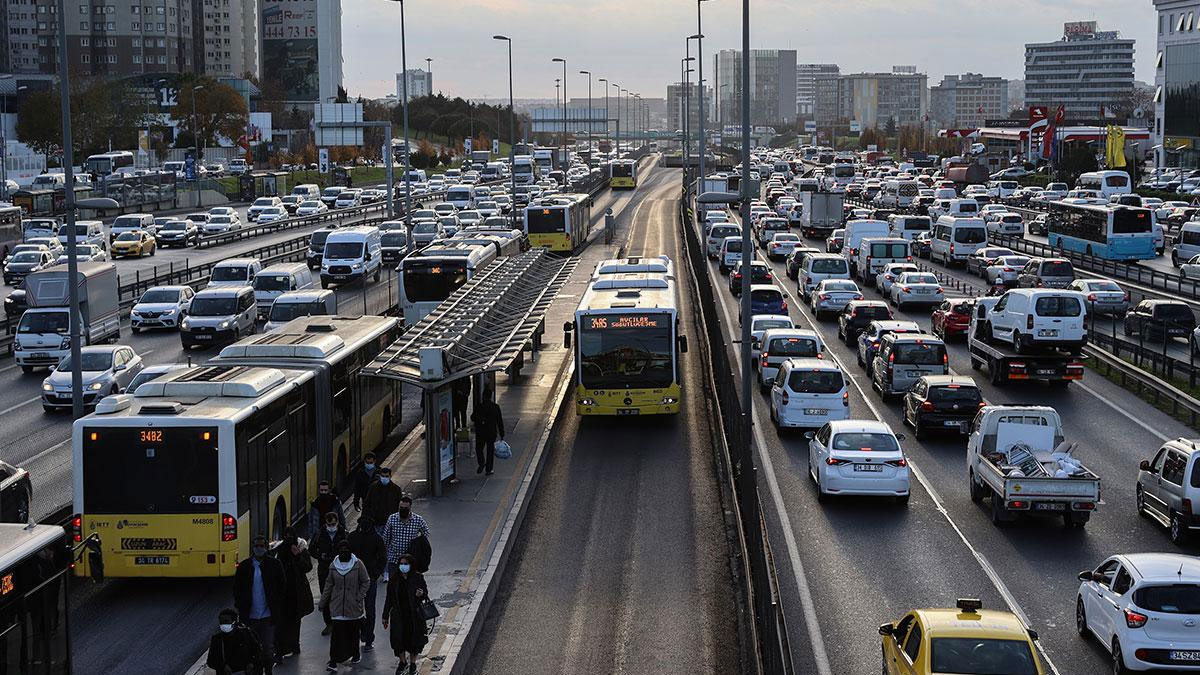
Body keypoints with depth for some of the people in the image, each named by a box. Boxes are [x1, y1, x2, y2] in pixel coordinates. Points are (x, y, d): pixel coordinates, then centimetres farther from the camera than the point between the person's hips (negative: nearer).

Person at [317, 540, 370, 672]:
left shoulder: (358, 564, -6)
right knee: (337, 633, -7)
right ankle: (333, 662, -8)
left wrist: (359, 597, -10)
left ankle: (355, 654, 34)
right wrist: (323, 603, 11)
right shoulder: (333, 566, 3)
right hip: (337, 606, 1)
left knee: (353, 631, 11)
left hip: (354, 606, -1)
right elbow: (329, 585, 11)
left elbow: (366, 582, 0)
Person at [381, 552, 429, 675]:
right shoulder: (394, 580, -1)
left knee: (414, 640, 6)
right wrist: (385, 616, 7)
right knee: (398, 639, 5)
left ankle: (413, 664, 26)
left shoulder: (417, 577, -6)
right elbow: (389, 599, 5)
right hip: (398, 616, 1)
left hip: (414, 615, -1)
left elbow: (426, 591, 4)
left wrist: (421, 594, -21)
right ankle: (403, 662, 29)